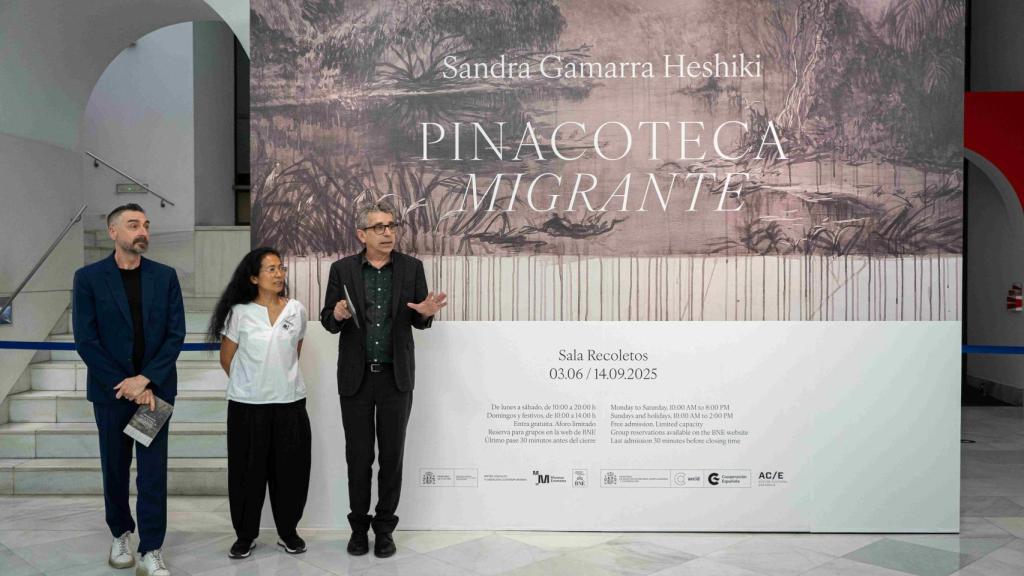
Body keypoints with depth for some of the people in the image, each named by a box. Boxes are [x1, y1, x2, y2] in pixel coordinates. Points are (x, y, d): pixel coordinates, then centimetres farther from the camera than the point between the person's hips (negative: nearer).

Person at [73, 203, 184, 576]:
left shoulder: (165, 276, 1)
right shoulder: (88, 278, -3)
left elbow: (176, 334, -3)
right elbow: (86, 341, -8)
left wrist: (145, 380, -13)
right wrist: (127, 385, -12)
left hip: (154, 388, 0)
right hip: (111, 390, 0)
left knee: (153, 471, 0)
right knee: (115, 468, 13)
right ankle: (120, 534, 33)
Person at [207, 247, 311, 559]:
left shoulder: (297, 310, 3)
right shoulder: (239, 313, -4)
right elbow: (226, 359, 6)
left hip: (290, 402, 2)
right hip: (248, 405, -2)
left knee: (289, 470, 7)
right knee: (248, 472, 6)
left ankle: (287, 531, 24)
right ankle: (245, 534, 22)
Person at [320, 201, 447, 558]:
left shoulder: (412, 267, 0)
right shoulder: (342, 269, -1)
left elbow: (418, 322, 4)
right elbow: (327, 321, 1)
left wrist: (426, 313, -19)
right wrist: (337, 315, -22)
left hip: (396, 377, 0)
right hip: (355, 377, 0)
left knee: (392, 454, 7)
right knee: (358, 455, 9)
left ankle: (384, 528, 22)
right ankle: (359, 526, 25)